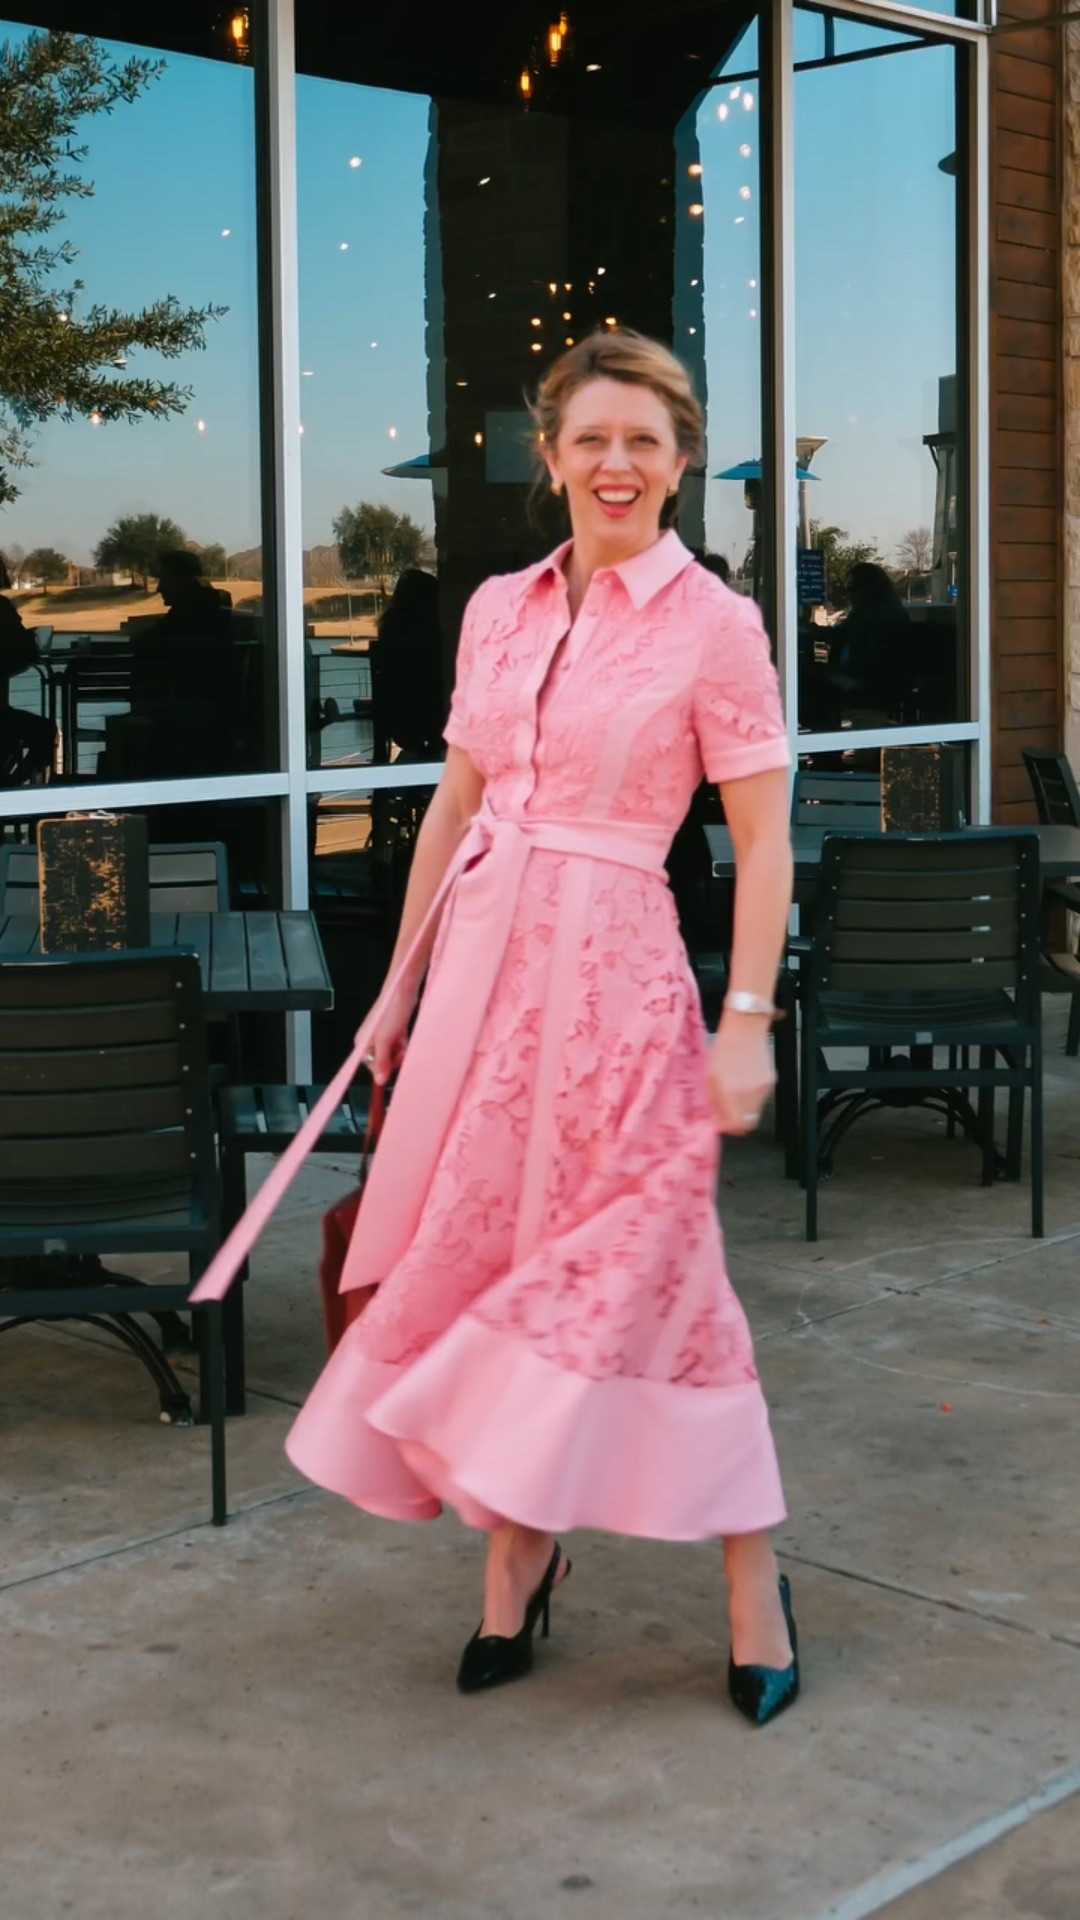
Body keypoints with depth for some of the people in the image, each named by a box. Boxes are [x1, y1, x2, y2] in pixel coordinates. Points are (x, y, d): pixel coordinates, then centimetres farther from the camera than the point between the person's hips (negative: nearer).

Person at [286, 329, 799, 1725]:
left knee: (640, 1271, -2)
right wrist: (402, 983, 16)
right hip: (482, 955, 5)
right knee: (485, 1255, 9)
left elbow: (763, 841, -6)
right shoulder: (498, 611, 9)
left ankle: (752, 1581, 14)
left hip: (612, 967, -5)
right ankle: (517, 1553, 25)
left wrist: (746, 1019, -13)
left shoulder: (714, 624, -5)